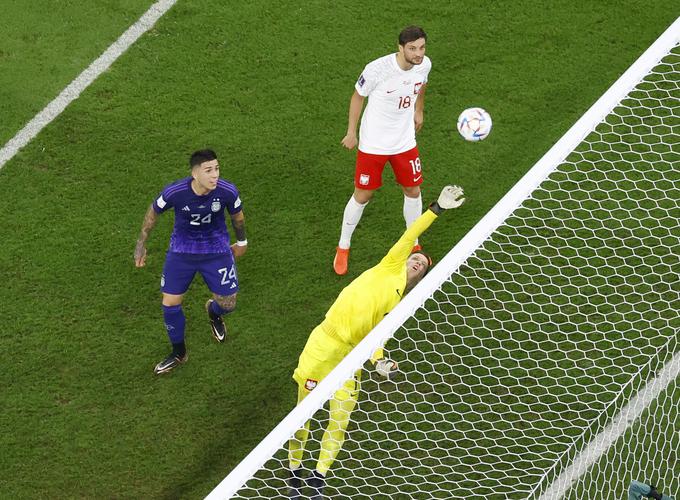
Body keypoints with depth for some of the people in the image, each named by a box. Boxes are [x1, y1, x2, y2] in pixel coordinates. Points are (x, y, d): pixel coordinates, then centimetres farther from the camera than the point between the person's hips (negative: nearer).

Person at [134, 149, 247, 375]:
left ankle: (214, 312, 44)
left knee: (228, 304, 2)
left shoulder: (228, 191, -24)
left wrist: (241, 242, 15)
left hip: (217, 251, 0)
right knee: (170, 303, 0)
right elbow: (153, 212, -5)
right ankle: (179, 353, 26)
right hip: (181, 251, 0)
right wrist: (141, 244, 3)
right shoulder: (174, 192, -27)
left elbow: (237, 215, 0)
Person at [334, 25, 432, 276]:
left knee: (413, 192, 12)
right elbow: (358, 96, -10)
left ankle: (413, 245, 36)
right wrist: (351, 132, -3)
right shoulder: (377, 69, -28)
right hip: (373, 144, -4)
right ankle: (343, 248, 27)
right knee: (362, 196, 6)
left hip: (405, 141, 4)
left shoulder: (424, 64, -13)